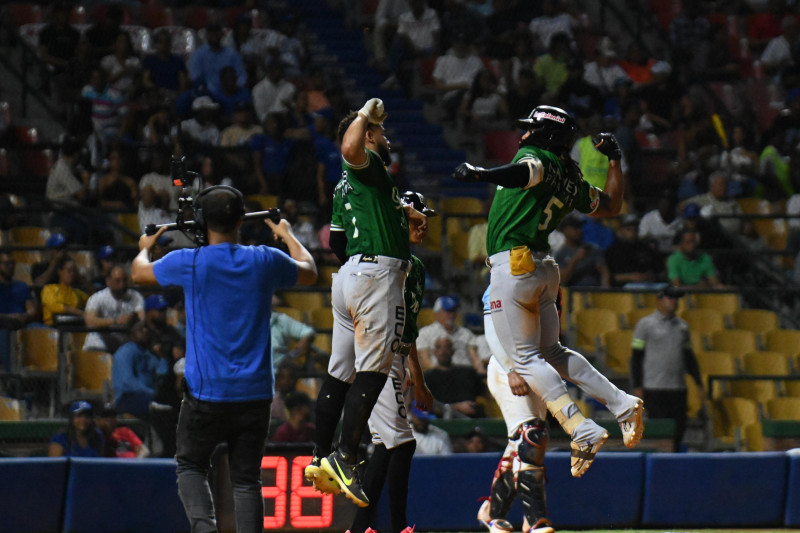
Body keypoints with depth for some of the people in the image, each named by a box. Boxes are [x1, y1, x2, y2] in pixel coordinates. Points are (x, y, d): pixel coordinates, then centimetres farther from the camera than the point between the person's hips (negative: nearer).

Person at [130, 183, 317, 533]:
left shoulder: (189, 263, -6)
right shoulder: (264, 262, 0)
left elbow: (139, 273, 14)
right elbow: (308, 272, 23)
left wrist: (146, 247, 37)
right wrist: (287, 235, 40)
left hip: (206, 391, -2)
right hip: (255, 393, 2)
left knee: (190, 466, 14)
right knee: (246, 478, 6)